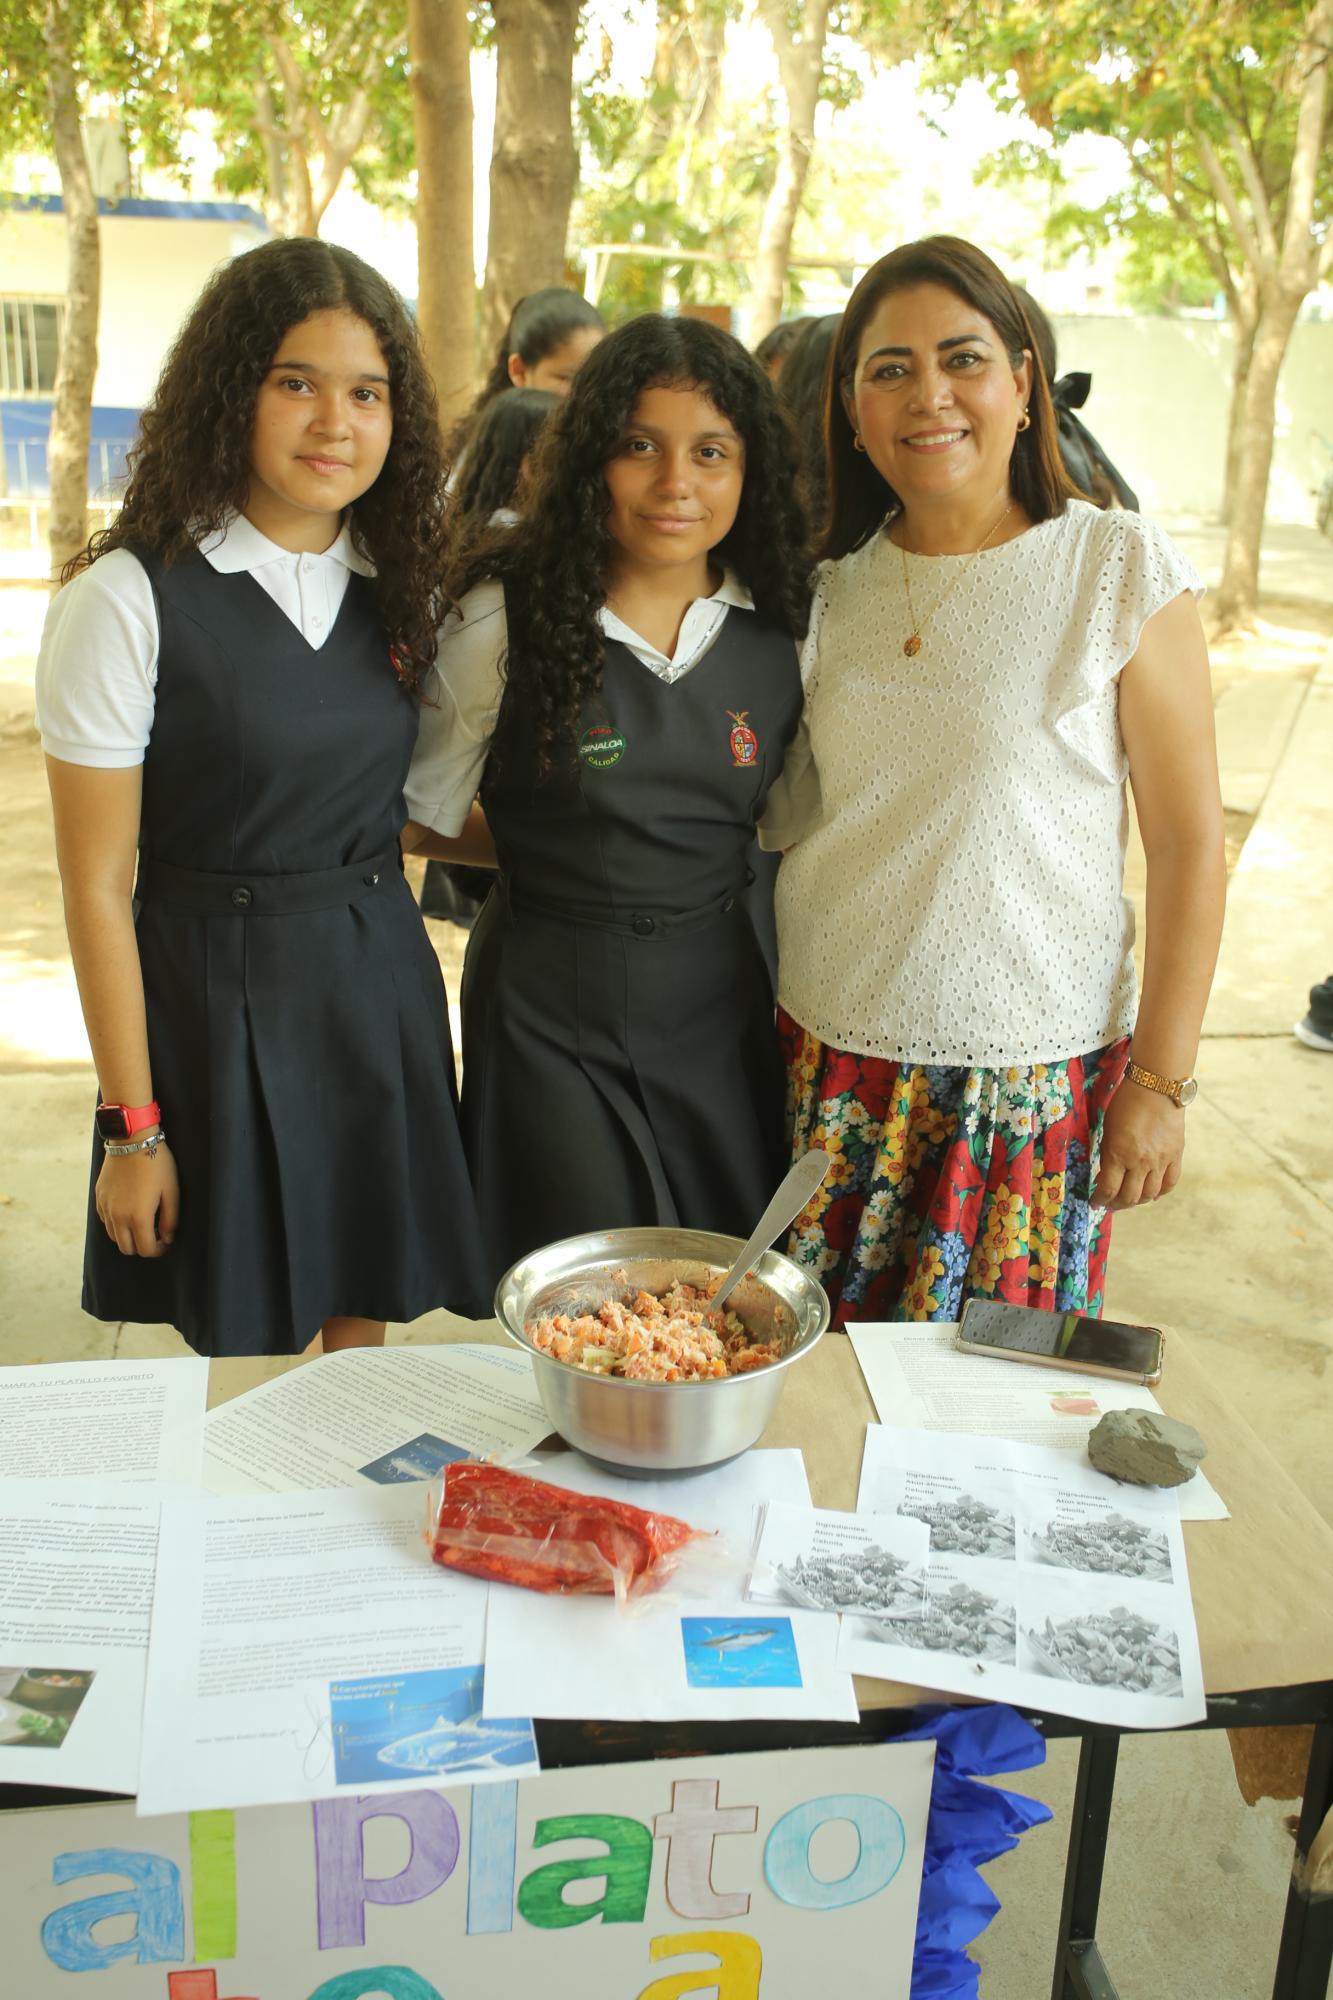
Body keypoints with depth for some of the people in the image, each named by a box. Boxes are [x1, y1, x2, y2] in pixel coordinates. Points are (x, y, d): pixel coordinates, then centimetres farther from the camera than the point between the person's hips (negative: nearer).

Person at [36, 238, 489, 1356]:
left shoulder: (402, 587, 4)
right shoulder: (131, 601, -13)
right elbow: (97, 886, -11)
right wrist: (132, 1127, -10)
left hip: (381, 982, 5)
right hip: (218, 996, -4)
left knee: (364, 1320, 16)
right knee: (248, 1344, 11)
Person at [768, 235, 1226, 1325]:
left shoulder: (1120, 568, -6)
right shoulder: (830, 583, 4)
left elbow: (1189, 839, -6)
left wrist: (1159, 1081, -8)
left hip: (1035, 1073, -3)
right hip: (830, 1056, 4)